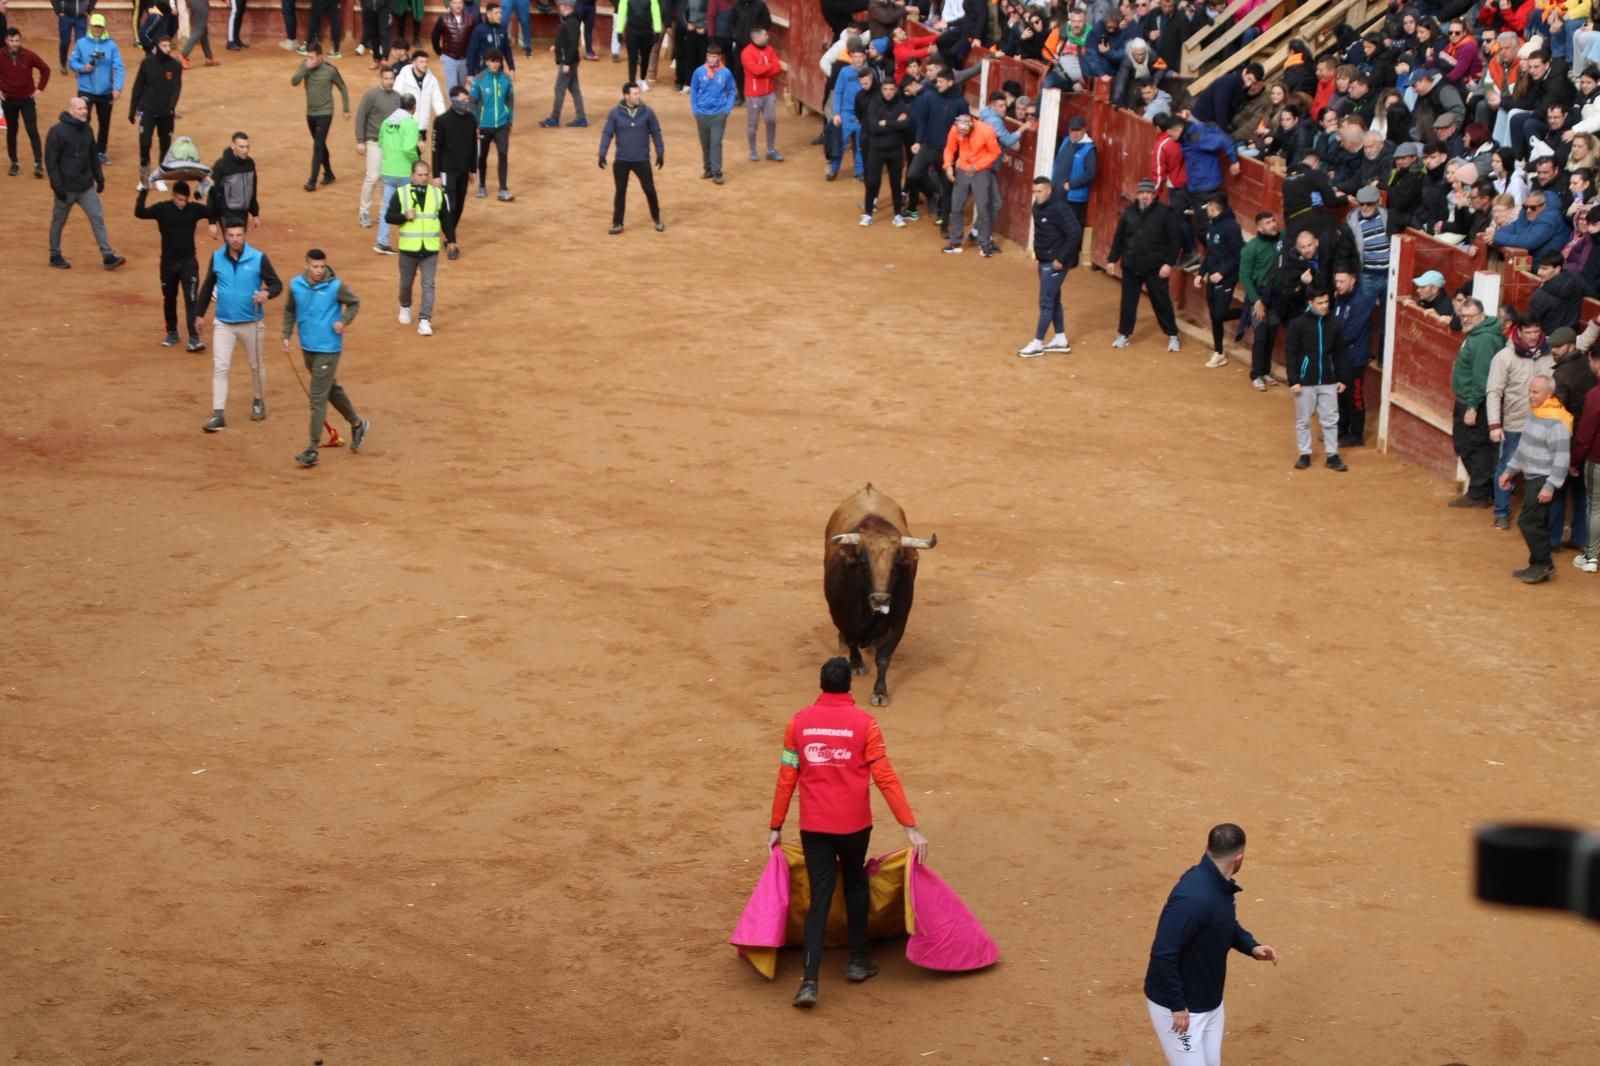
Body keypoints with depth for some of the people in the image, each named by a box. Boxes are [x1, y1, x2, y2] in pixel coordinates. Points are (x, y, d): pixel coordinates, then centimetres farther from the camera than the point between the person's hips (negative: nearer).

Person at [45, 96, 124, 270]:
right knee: (58, 222, 10)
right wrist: (57, 186, -18)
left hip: (87, 187, 5)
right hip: (66, 188, -5)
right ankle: (55, 256, 25)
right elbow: (51, 161, -15)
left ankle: (108, 256, 0)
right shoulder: (57, 131, -15)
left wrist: (99, 178, 14)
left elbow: (93, 156, 15)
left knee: (98, 219, -1)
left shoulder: (86, 129, 5)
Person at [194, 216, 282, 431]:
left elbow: (276, 284, -6)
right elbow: (207, 286, 11)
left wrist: (266, 294, -28)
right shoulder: (217, 257, -2)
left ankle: (259, 402, 37)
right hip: (223, 323, 1)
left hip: (251, 323, -1)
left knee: (256, 365, 15)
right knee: (219, 367, -5)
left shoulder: (259, 258, -11)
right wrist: (199, 314, 14)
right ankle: (217, 415, -5)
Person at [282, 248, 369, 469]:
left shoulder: (336, 286, -13)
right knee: (332, 389, 21)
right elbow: (289, 310, 12)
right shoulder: (296, 284, -2)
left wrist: (344, 321, -15)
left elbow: (354, 303, 2)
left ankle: (313, 450, -4)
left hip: (328, 349, -5)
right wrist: (286, 335, 4)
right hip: (307, 348, 6)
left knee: (318, 398, -8)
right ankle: (357, 424, 42)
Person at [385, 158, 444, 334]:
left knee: (428, 285, -5)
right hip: (408, 248, 0)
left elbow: (446, 219, 10)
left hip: (430, 249, 0)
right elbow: (389, 216, -5)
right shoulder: (401, 193, -5)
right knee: (406, 282, 15)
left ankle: (424, 320, -5)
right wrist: (405, 217, -21)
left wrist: (451, 239, 11)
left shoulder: (438, 194, 2)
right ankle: (405, 307, 42)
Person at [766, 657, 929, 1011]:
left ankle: (810, 981, -8)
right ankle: (858, 961, 32)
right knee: (855, 886, 23)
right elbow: (885, 778, -10)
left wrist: (776, 827, 11)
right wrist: (911, 826, -7)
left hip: (813, 825, 1)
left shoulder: (800, 721, -1)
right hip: (853, 823, -1)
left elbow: (786, 778, 1)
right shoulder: (863, 722, -7)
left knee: (819, 897, 4)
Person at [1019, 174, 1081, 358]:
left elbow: (1075, 234, -25)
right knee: (1053, 300, 16)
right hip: (1044, 260, 9)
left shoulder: (1059, 208, -22)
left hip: (1055, 262, -9)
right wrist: (1039, 252, 13)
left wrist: (1061, 259, -22)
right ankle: (1060, 339, 26)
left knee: (1046, 302, -4)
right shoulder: (1038, 206, 5)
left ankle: (1037, 343, 3)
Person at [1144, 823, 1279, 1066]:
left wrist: (1252, 947, 0)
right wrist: (1177, 1006, -24)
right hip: (1177, 1005, -10)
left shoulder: (1221, 884, 0)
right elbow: (1163, 954, -31)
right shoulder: (1194, 896, -31)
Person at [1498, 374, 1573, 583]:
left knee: (1528, 521, -10)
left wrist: (1550, 486, -24)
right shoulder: (1534, 413, 9)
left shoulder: (1555, 422, -21)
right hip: (1531, 477, 9)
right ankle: (1538, 566, 21)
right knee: (1537, 523, 14)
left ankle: (1543, 564, 0)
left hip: (1544, 480, -9)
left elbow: (1562, 457, -23)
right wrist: (1510, 471, 22)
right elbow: (1524, 447, 21)